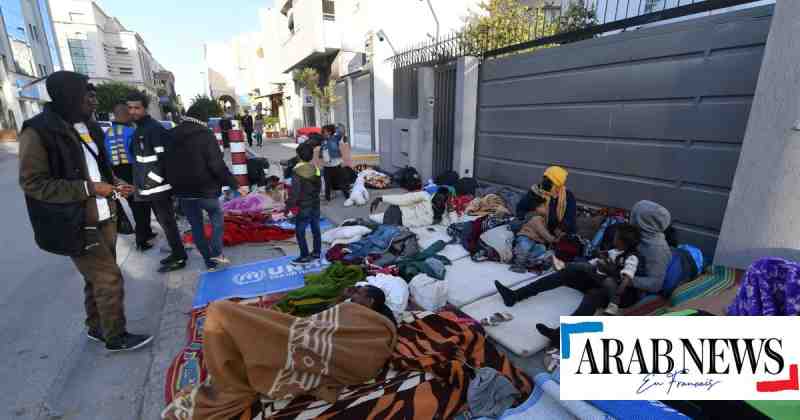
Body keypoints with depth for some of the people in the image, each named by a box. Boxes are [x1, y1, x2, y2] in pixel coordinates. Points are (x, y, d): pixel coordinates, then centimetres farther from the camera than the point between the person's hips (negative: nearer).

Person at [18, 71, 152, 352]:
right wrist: (88, 188, -20)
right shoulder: (38, 131, -14)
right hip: (76, 224, -7)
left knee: (98, 278, 18)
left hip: (104, 218, 7)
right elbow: (33, 183, -15)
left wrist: (114, 183, 3)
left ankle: (97, 328, 36)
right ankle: (116, 337, 15)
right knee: (109, 278, -2)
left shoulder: (88, 127, 10)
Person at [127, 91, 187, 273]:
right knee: (164, 222, 15)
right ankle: (176, 253, 26)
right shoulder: (139, 129, 17)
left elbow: (164, 158, -21)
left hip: (158, 187, -10)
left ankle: (179, 258, 7)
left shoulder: (155, 128, -14)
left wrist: (153, 180, -18)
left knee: (167, 222, -3)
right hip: (149, 187, 10)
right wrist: (140, 182, 19)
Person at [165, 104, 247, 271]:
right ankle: (216, 253, 5)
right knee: (217, 217, 18)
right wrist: (236, 185, -14)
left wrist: (175, 185, 23)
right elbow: (217, 165, -19)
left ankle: (209, 262, 20)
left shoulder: (171, 136, 6)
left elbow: (167, 164, 13)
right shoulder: (205, 135, -13)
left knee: (196, 226, 13)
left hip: (181, 191, 5)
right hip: (204, 189, -5)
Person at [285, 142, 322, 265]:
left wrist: (288, 206, -10)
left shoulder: (297, 171, -19)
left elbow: (294, 192, -19)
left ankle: (305, 256, 10)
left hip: (304, 207, -7)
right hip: (315, 205, 7)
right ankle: (317, 252, 28)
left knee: (299, 232, 4)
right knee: (315, 229, 16)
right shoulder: (315, 169, 1)